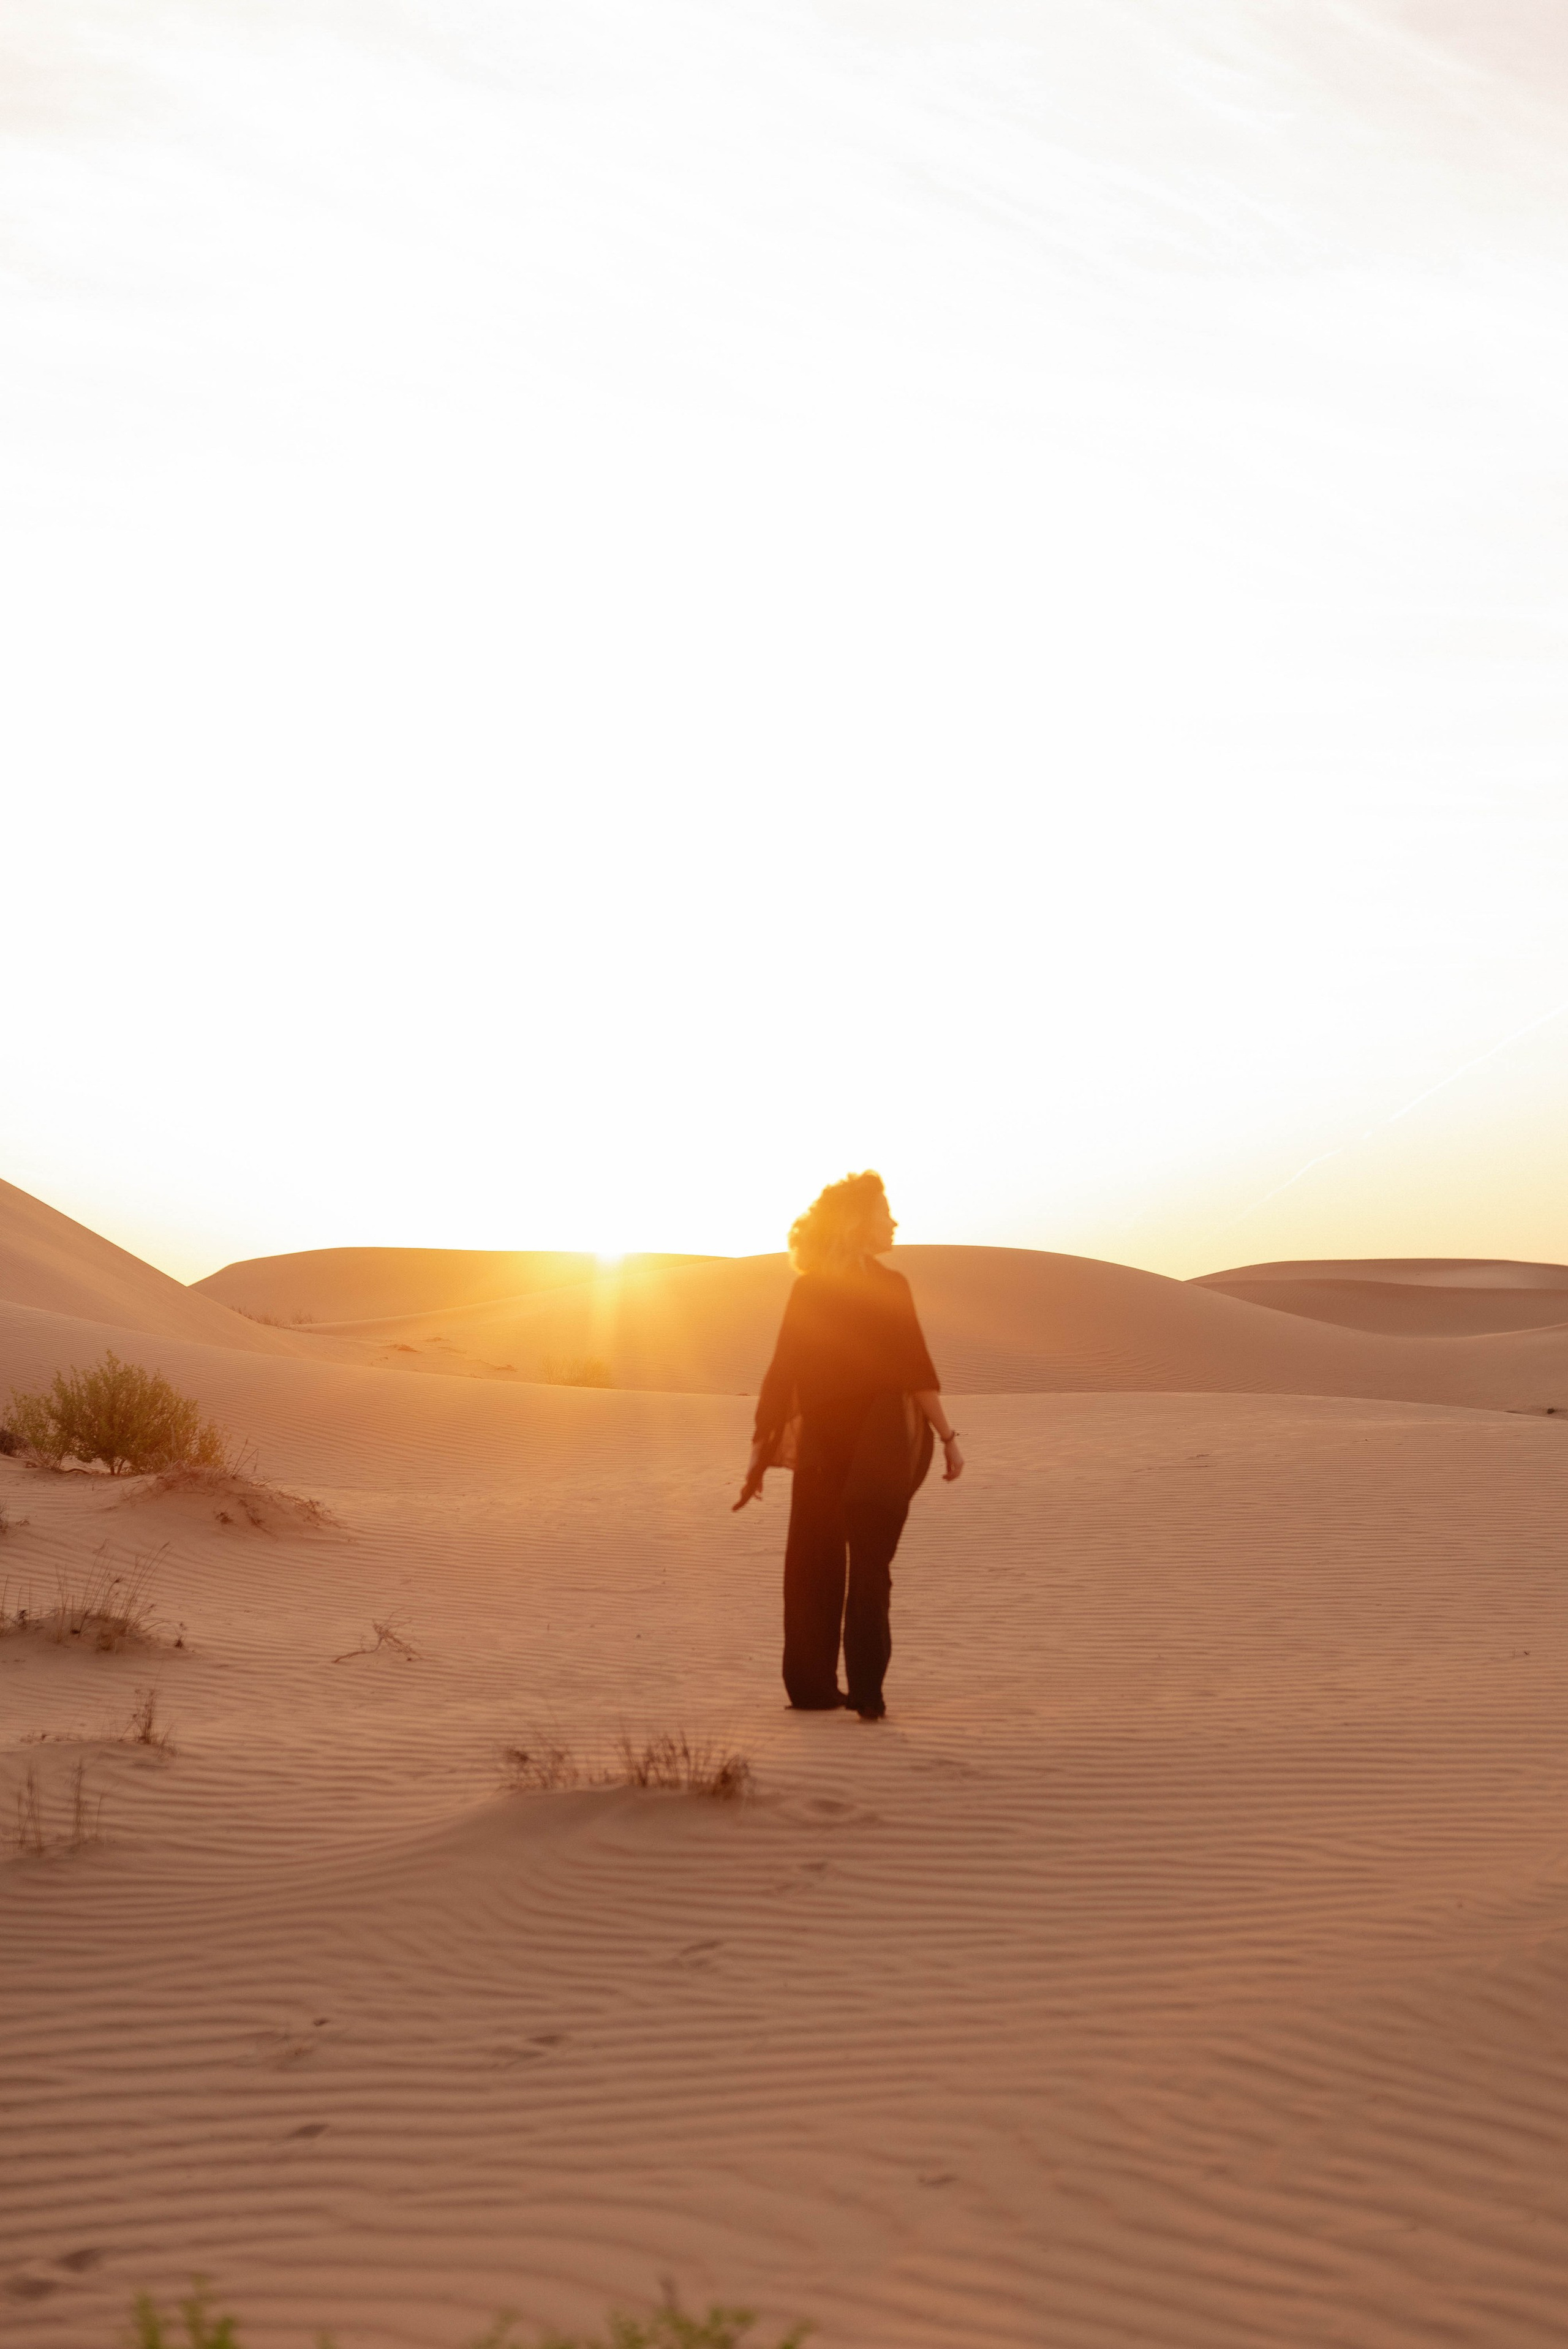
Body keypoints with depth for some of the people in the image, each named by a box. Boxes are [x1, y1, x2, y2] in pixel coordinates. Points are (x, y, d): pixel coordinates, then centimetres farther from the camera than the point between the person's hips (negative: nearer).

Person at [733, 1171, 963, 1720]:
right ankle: (866, 1691, 0)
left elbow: (783, 1373, 3)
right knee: (870, 1567, 3)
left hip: (818, 1445, 4)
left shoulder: (807, 1288, 3)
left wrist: (763, 1447, 6)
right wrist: (948, 1437, -9)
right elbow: (915, 1371, -14)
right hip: (877, 1449, -4)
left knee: (815, 1566, 11)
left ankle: (812, 1686, 12)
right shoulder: (887, 1288, -10)